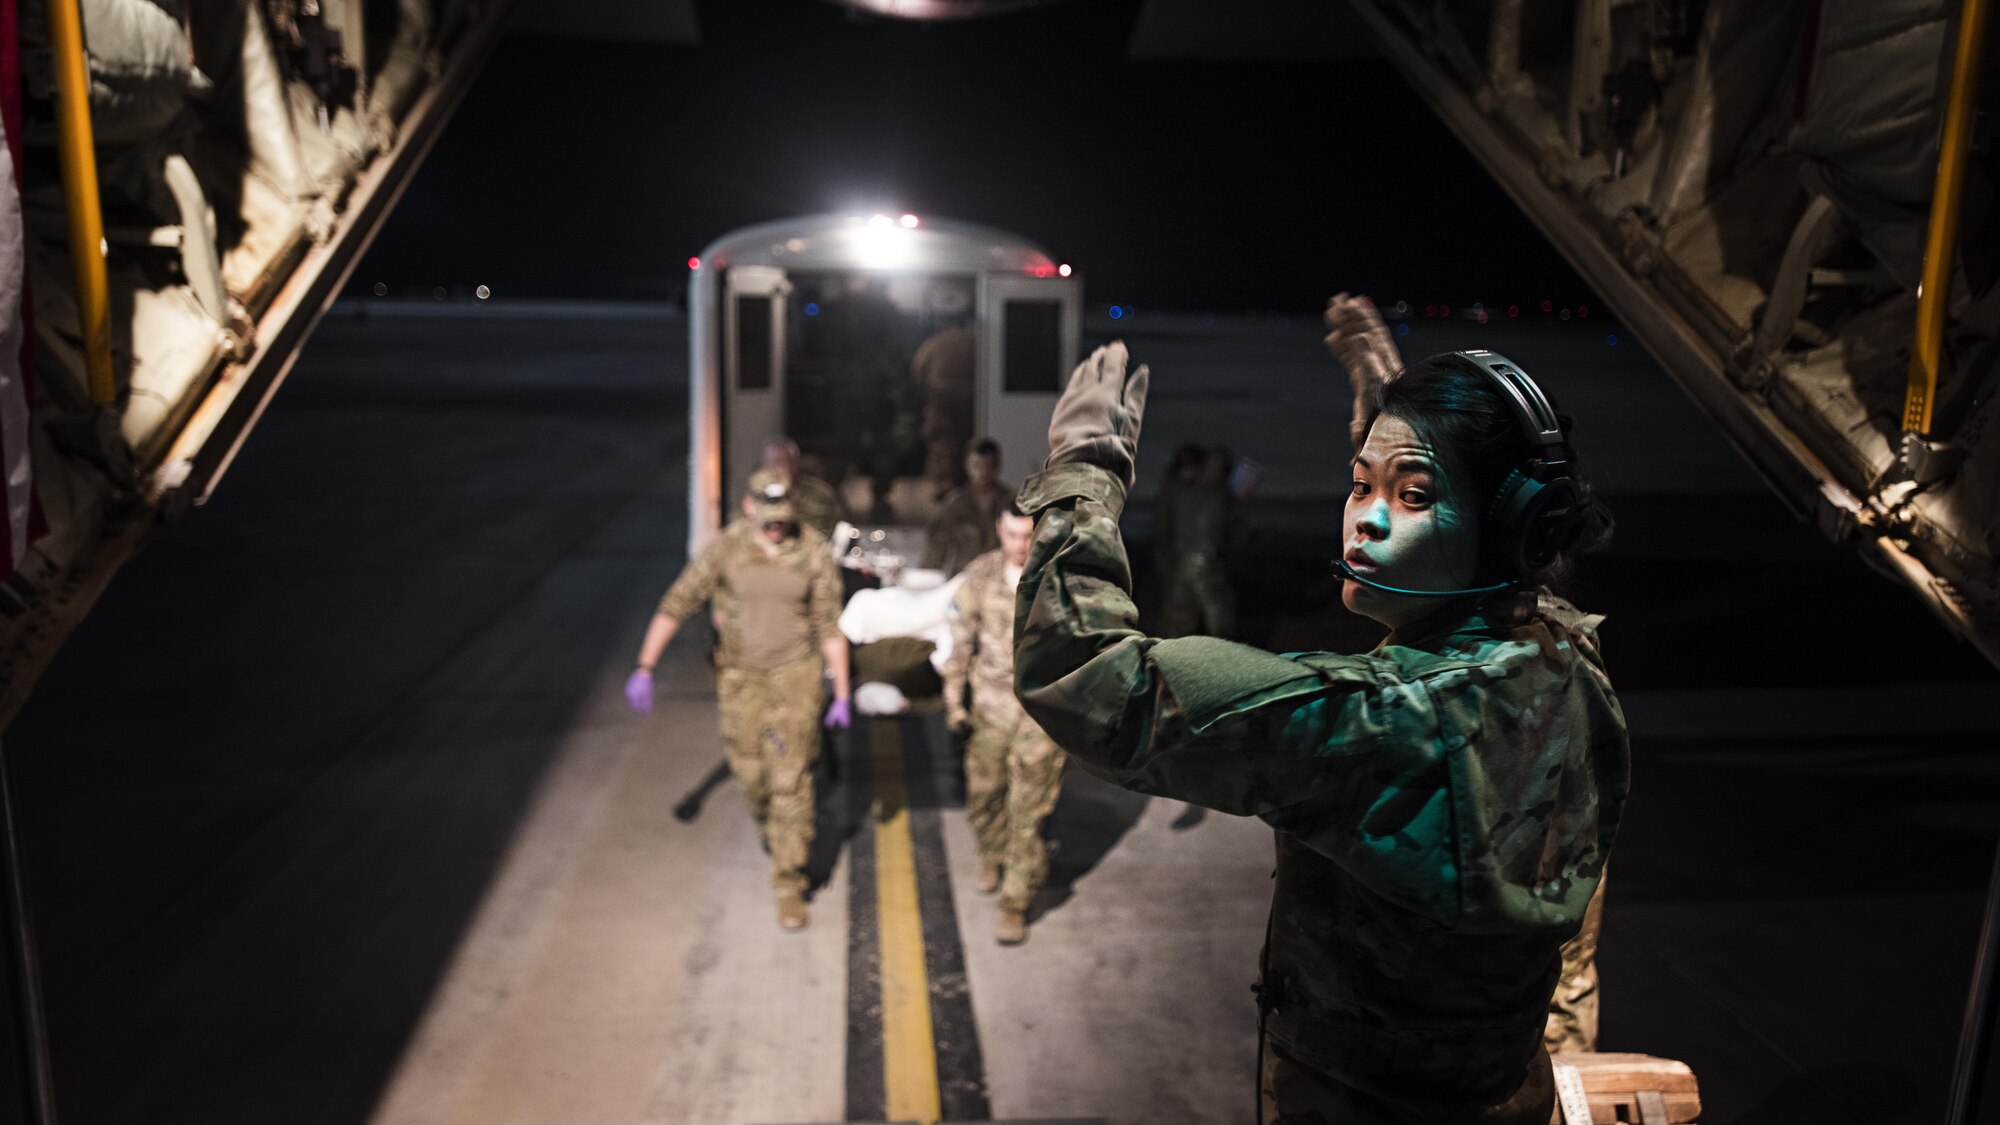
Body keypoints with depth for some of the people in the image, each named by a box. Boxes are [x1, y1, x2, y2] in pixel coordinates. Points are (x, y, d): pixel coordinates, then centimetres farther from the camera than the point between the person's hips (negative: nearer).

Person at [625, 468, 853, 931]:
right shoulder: (725, 548, -11)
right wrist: (644, 668, -14)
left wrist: (842, 695, -6)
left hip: (796, 672, -2)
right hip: (741, 672, 2)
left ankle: (789, 886, 6)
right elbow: (676, 604, -8)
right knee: (751, 771, 13)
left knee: (792, 779, -5)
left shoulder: (814, 551, -12)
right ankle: (767, 819, 50)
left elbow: (831, 626, -6)